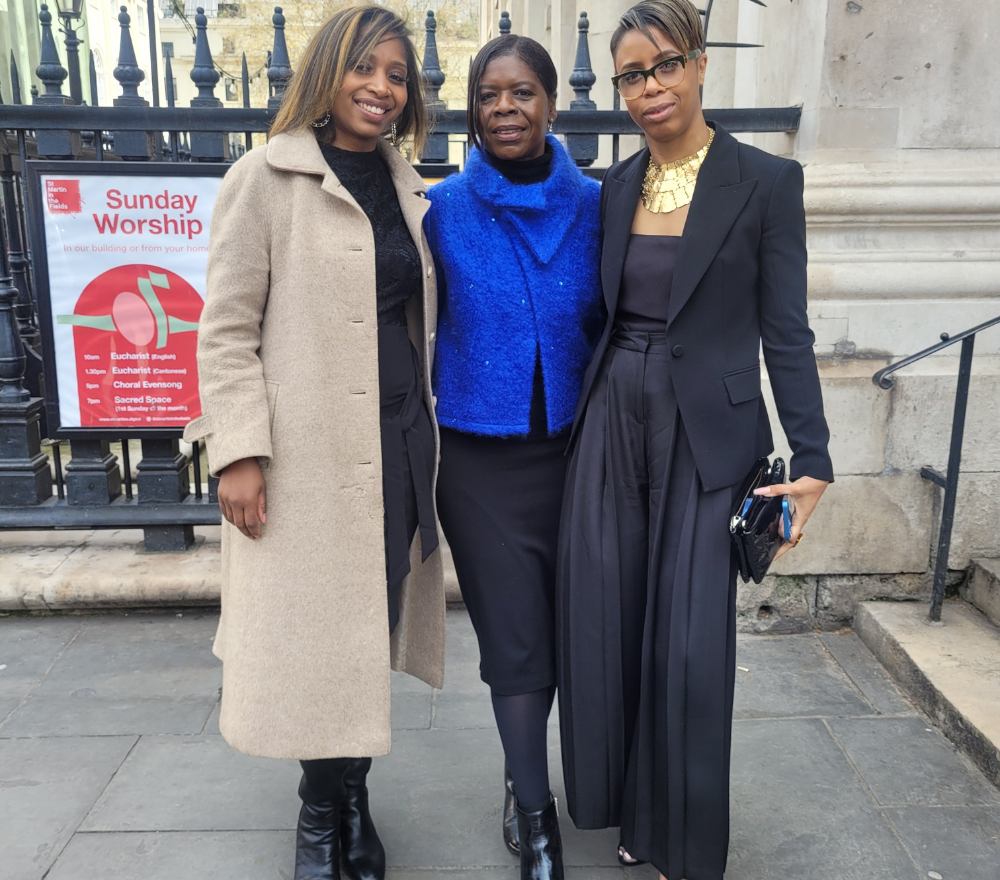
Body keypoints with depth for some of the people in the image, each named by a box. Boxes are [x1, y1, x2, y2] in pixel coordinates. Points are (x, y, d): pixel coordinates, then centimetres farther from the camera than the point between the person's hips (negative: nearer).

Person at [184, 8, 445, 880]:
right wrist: (238, 452, -13)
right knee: (314, 635, 2)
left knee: (371, 627, 10)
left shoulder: (409, 189, 13)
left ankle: (351, 800, 29)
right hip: (306, 450, -5)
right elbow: (227, 328, -6)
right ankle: (321, 809, 25)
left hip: (397, 443, 5)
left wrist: (428, 429, 15)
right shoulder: (267, 177, -3)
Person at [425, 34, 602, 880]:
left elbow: (610, 326, 6)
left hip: (571, 450, 2)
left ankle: (523, 779, 40)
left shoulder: (594, 206, -1)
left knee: (561, 620, 14)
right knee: (513, 633, 3)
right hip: (479, 455, -2)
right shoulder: (446, 208, -4)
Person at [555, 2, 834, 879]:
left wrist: (811, 460, -10)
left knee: (690, 643, 0)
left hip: (707, 436, -4)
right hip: (614, 426, 4)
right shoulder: (616, 187, 9)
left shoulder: (765, 181, -4)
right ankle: (627, 805, 32)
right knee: (605, 626, 8)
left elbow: (785, 331, -5)